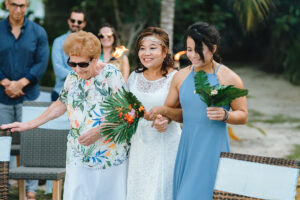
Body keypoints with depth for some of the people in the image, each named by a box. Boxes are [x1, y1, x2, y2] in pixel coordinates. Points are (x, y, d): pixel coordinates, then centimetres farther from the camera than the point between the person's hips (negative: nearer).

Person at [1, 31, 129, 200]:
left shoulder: (112, 75, -11)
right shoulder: (73, 76, 7)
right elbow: (61, 104, 19)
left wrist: (99, 131, -25)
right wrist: (30, 124, 16)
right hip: (78, 156, 4)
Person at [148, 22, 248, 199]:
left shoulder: (229, 78, -5)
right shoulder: (181, 76, 8)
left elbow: (243, 116, -1)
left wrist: (225, 115, -21)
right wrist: (163, 111, -4)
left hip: (213, 147, -5)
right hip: (187, 146, 5)